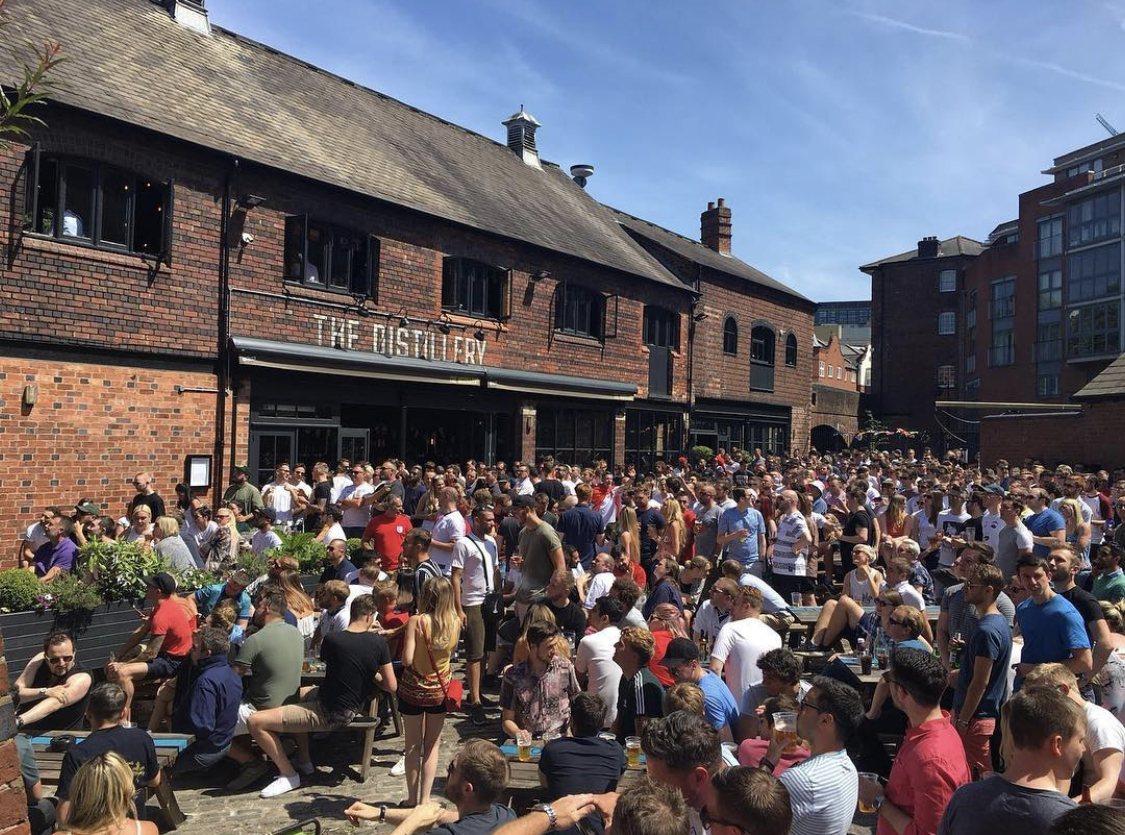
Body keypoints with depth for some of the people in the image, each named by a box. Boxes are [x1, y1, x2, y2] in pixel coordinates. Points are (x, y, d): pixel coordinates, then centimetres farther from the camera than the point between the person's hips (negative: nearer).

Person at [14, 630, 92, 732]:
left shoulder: (82, 678, -15)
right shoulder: (39, 660, -1)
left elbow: (54, 704, -28)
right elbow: (15, 695, -7)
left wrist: (18, 721, -39)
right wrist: (45, 692, -23)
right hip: (25, 733, 2)